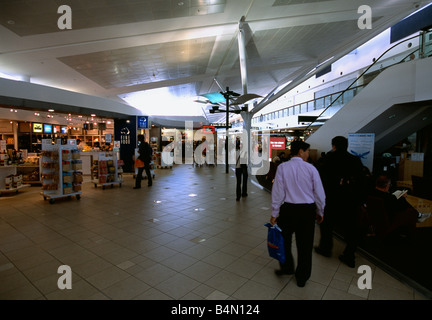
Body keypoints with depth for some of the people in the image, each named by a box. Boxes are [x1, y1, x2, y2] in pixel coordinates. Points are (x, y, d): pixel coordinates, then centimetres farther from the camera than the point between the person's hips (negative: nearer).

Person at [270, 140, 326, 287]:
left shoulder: (282, 167, -6)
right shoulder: (311, 168, -5)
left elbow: (278, 192, -7)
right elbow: (319, 193, 0)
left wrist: (274, 213, 0)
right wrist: (320, 212, 15)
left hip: (288, 209, -1)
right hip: (308, 210, 1)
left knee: (284, 239, 20)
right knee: (305, 244, 15)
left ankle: (287, 267, 35)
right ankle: (302, 278, 31)